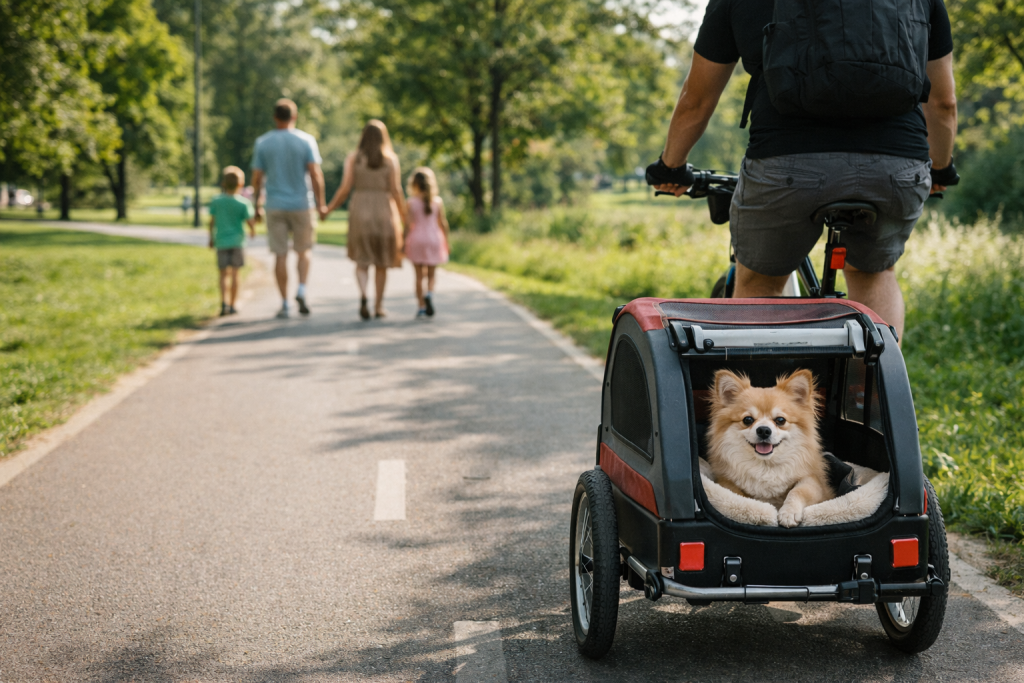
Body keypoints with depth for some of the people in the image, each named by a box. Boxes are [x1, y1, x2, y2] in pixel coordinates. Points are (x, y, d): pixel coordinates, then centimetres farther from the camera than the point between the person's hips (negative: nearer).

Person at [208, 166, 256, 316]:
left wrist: (211, 239, 16)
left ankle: (224, 302, -11)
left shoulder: (216, 201, -1)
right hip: (237, 241, -1)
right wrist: (253, 230, 15)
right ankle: (232, 305, 5)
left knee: (224, 274, 7)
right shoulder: (243, 203, -7)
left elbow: (212, 222, 3)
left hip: (221, 241, 1)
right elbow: (250, 221, -7)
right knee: (234, 273, 4)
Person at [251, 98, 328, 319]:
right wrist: (320, 204, -8)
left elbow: (257, 178, 0)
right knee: (304, 250, 14)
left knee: (280, 255, 4)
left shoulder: (262, 142, 0)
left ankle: (284, 303, 3)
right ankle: (301, 291, -7)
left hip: (275, 207, 1)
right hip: (302, 205, -1)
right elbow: (315, 174, -12)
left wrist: (258, 206, 10)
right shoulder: (306, 140, -4)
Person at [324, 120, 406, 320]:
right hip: (384, 212, -1)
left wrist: (329, 208, 7)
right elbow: (396, 190, -6)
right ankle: (378, 306, 13)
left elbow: (345, 188, -5)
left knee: (362, 261, 10)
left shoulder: (353, 158, 1)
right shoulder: (391, 159, -1)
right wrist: (404, 215, 4)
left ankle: (363, 294, -17)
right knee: (381, 262, 13)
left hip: (360, 211, 1)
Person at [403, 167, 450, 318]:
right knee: (431, 274, 10)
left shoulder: (411, 202, -6)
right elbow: (443, 223, -1)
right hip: (434, 239, 1)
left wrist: (403, 244, -1)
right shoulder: (438, 202, -2)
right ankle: (429, 294, -19)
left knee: (419, 275, 7)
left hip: (416, 240, -1)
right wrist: (446, 242, 9)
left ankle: (422, 306, 6)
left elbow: (408, 225, -8)